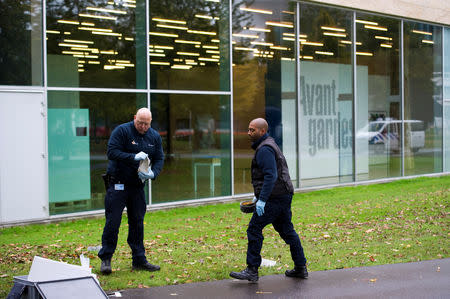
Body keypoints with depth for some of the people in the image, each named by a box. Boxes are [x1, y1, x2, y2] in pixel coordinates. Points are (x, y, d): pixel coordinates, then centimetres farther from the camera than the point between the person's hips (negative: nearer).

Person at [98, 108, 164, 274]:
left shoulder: (155, 137, 7)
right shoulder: (122, 131, -9)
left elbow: (159, 159, 8)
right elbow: (112, 152, -17)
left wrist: (152, 173, -13)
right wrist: (134, 157, -27)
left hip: (138, 186, 5)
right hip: (117, 185, -5)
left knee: (137, 222, 9)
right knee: (112, 222, -6)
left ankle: (139, 260, 16)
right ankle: (105, 259, 3)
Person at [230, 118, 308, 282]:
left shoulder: (264, 149, -15)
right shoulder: (269, 145, 19)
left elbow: (271, 176, -24)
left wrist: (262, 199, -25)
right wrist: (258, 195, 26)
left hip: (274, 198, -10)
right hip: (284, 196, 11)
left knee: (254, 229, -6)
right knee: (286, 230, 14)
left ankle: (252, 270, -4)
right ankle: (301, 268, 19)